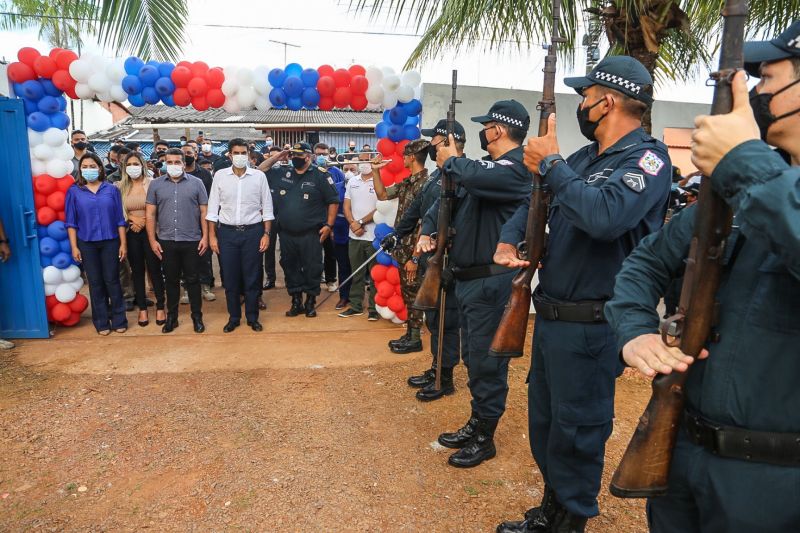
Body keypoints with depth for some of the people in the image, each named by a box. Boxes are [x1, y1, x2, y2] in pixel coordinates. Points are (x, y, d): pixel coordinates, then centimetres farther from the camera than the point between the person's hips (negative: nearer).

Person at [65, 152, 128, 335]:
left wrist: (123, 243, -1)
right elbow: (71, 222, 2)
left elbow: (120, 219, 2)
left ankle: (119, 320, 15)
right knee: (95, 283, 7)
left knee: (112, 280, 4)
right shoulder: (74, 191, 1)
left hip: (110, 242, 0)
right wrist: (74, 247, -3)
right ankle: (101, 322, 17)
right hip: (87, 244, 1)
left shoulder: (111, 189, 1)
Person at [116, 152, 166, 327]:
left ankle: (160, 307, 14)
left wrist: (144, 221, -11)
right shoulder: (120, 186, 6)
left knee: (154, 269, 1)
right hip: (131, 233, 3)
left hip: (150, 231, -3)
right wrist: (132, 219, -8)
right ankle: (142, 308, 19)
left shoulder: (151, 183, -4)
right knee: (137, 271, 9)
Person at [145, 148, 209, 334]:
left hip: (192, 241, -1)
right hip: (166, 241, 2)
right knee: (171, 280, 12)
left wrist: (205, 237, -5)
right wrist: (152, 240, 0)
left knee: (193, 280, 6)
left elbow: (204, 212, 1)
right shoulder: (156, 184, 5)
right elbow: (151, 214, 5)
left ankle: (197, 317, 18)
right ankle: (171, 317, 24)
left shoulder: (196, 183, 1)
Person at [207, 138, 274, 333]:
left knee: (252, 277, 5)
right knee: (230, 278, 7)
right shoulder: (220, 176, 2)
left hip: (253, 231, -1)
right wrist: (212, 236, 1)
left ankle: (252, 317, 19)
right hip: (227, 232, 1)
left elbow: (267, 207, 3)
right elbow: (213, 208, 5)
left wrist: (266, 234, -3)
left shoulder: (259, 176, -1)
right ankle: (233, 317, 22)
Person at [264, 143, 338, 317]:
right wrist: (276, 157, 5)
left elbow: (333, 201, -3)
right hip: (286, 233, 4)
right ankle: (296, 302, 24)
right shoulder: (282, 173, 9)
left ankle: (310, 302, 19)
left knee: (312, 268, 4)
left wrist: (329, 225, -8)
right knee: (290, 268, 11)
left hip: (311, 234, -4)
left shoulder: (320, 176, -4)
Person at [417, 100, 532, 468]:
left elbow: (475, 178, -33)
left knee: (487, 362, 1)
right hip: (467, 278, 10)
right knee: (474, 358, 18)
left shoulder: (517, 167, -14)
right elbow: (450, 198, 20)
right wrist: (428, 230, 3)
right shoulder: (487, 165, 16)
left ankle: (485, 438, 17)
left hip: (491, 282, -10)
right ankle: (476, 422, 34)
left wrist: (451, 160, -12)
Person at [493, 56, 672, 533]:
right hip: (550, 316, 9)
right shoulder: (584, 158, 12)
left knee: (576, 434, 7)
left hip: (591, 326, -8)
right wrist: (509, 241, 0)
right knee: (544, 425, 20)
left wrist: (550, 164, -20)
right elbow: (534, 203, 20)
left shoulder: (647, 158, -13)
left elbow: (606, 216, -32)